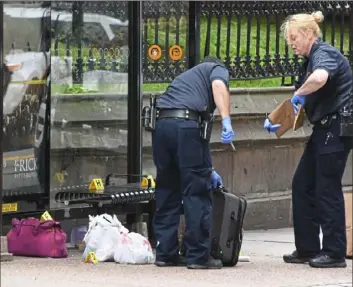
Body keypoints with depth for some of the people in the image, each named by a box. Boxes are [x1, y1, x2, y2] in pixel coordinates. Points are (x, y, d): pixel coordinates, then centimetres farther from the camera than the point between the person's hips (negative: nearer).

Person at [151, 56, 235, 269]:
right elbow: (218, 86, -8)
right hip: (186, 123, -6)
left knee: (166, 192, 15)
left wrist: (208, 170, 39)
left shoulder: (187, 76, 37)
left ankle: (166, 253, 17)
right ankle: (198, 256, 0)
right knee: (197, 193, -1)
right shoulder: (217, 69, 20)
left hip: (161, 124, 7)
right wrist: (226, 120, -18)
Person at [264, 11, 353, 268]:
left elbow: (319, 78, -39)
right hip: (325, 129, 10)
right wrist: (278, 123, 12)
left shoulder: (324, 54, -13)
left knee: (327, 188, -6)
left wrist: (299, 93, -22)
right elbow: (304, 105, 22)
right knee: (302, 185, 9)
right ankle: (308, 249, 14)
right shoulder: (312, 59, 17)